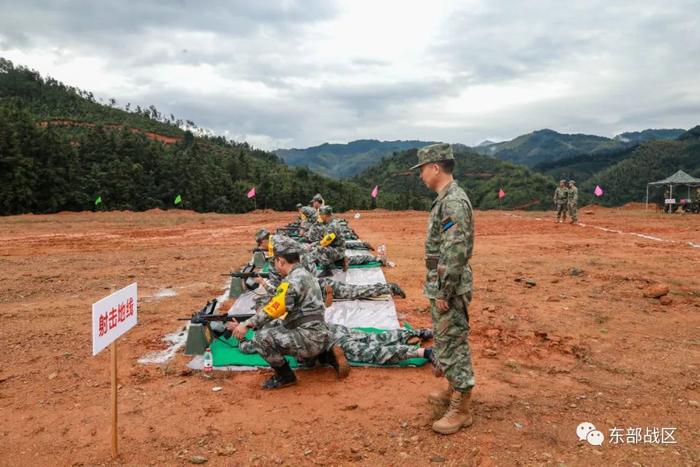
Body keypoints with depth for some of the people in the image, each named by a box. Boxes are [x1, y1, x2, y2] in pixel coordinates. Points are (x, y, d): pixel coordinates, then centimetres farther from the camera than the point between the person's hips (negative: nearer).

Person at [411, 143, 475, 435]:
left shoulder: (454, 202, -22)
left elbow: (456, 254, -26)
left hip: (449, 289, -10)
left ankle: (461, 409, 12)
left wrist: (443, 293, -21)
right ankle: (453, 391, 36)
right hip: (440, 285, 10)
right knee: (445, 342, 20)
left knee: (454, 344, 0)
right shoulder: (446, 200, 11)